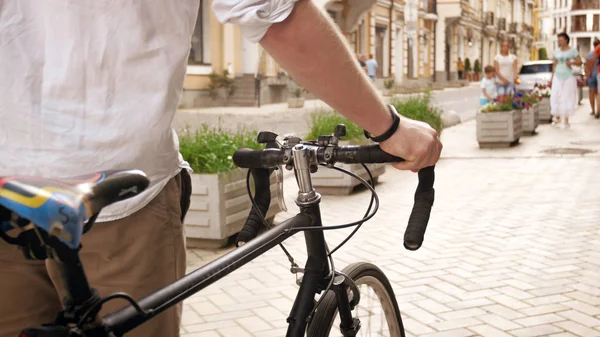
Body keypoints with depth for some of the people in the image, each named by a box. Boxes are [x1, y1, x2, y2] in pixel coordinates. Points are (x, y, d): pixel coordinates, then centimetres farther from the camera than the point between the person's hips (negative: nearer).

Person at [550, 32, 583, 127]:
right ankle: (557, 117, 9)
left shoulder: (573, 51, -1)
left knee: (567, 98, -2)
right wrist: (552, 77, 10)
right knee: (555, 97, -5)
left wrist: (572, 62, -19)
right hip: (558, 77, 3)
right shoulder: (556, 51, 9)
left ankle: (566, 119, 4)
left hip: (568, 77, -3)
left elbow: (580, 63, 0)